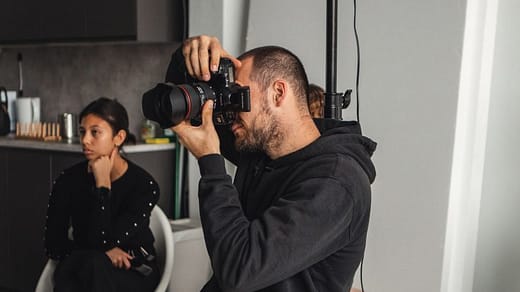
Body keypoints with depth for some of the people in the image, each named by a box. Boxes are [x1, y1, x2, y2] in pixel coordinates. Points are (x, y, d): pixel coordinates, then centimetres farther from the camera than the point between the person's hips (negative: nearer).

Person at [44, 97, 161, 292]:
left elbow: (101, 244, -21)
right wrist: (104, 254, -18)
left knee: (94, 266, -35)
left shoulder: (144, 185, -15)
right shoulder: (68, 180, -5)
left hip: (135, 273, -2)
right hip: (80, 270, 3)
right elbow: (53, 245, -4)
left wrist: (103, 183, -21)